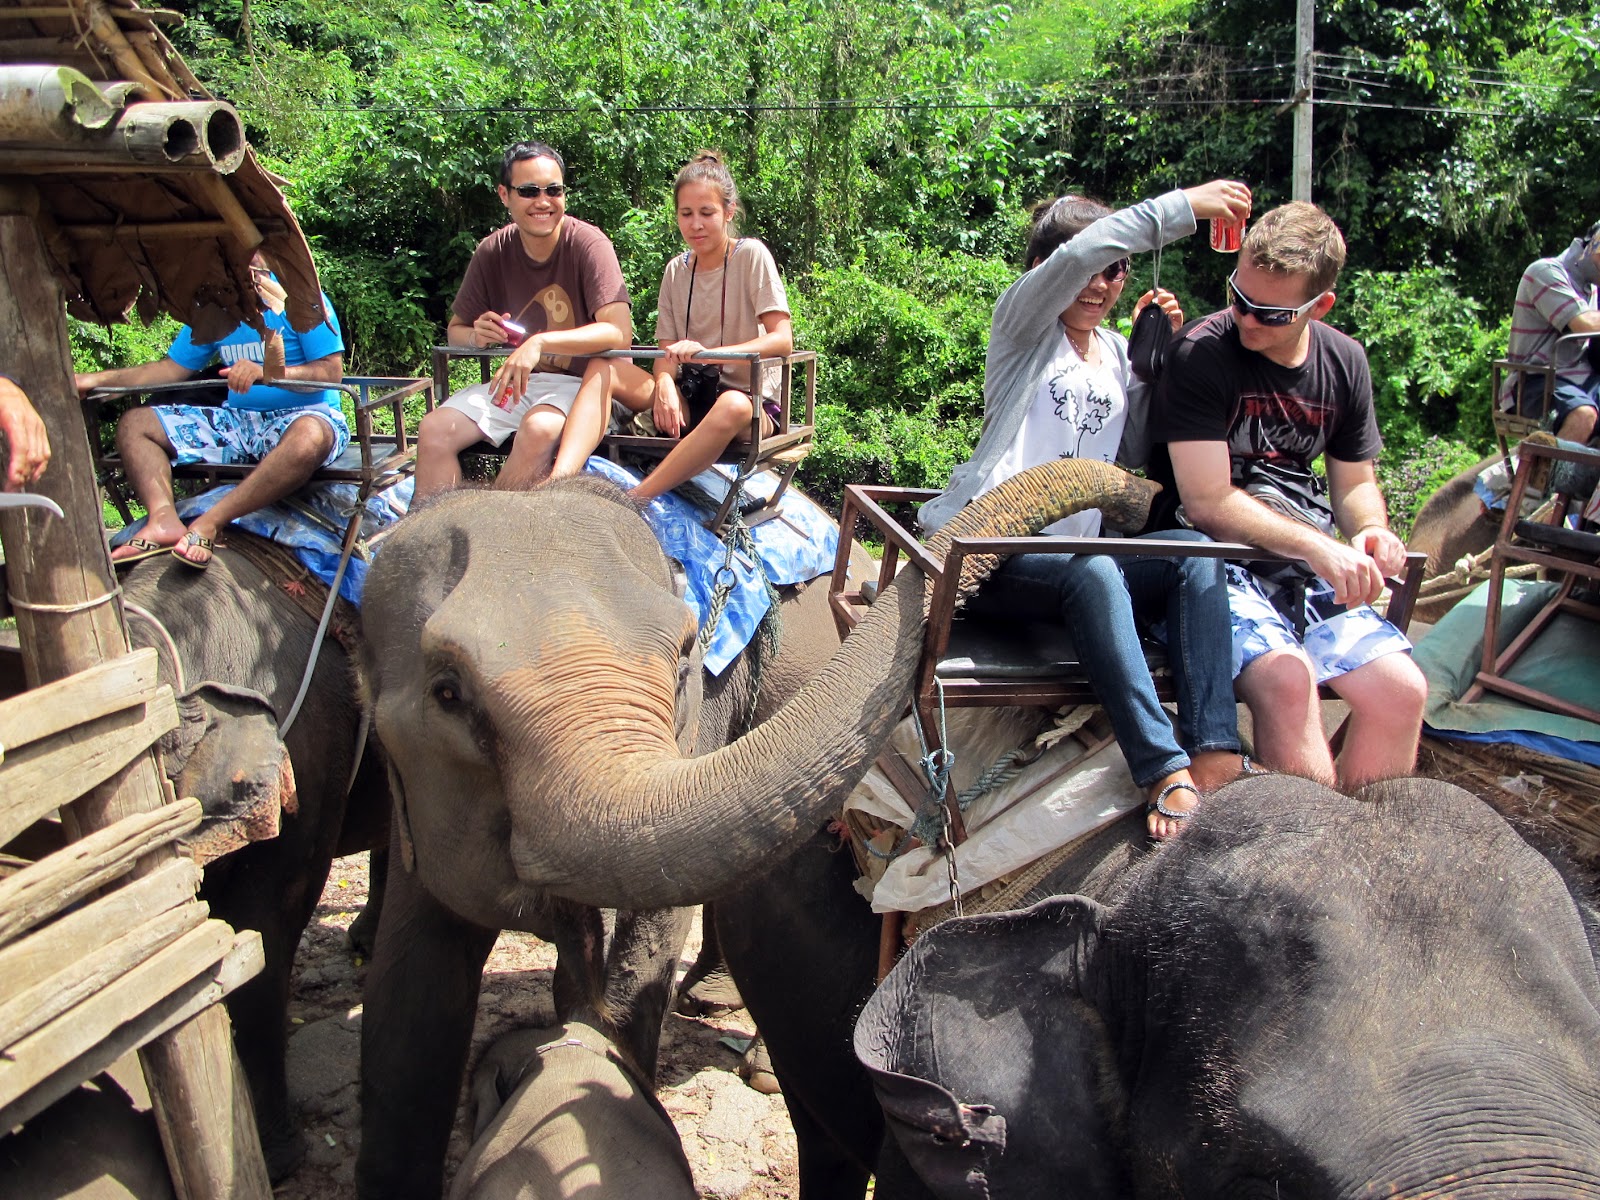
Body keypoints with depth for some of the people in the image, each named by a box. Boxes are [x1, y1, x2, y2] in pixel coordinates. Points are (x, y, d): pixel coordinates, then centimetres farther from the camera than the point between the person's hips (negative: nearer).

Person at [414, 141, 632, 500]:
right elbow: (455, 330, 13)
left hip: (576, 383, -4)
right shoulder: (493, 251, 2)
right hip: (511, 382, 5)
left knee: (538, 429, -35)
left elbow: (620, 331, -23)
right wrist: (477, 336, -12)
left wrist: (539, 343, -33)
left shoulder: (586, 243, -12)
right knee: (434, 429, -18)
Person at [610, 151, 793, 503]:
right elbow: (666, 351, 8)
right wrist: (664, 383, -17)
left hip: (749, 400, -5)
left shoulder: (751, 255, -3)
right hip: (688, 399, 5)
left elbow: (783, 340, -13)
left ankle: (634, 501, -39)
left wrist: (706, 354, -27)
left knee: (732, 407, -42)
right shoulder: (676, 270, 13)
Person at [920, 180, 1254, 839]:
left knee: (1196, 553, -22)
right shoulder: (1022, 322, 3)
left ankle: (1215, 756, -33)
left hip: (1078, 552, 6)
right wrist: (1183, 205, -17)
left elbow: (1135, 454, 12)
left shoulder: (1116, 351, 20)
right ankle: (1163, 772, -40)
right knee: (1092, 573, -37)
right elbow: (1076, 257, -19)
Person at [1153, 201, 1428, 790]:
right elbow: (1208, 503, -14)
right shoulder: (1201, 354, -10)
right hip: (1222, 561, -5)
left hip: (1314, 567, 6)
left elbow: (1355, 480, 20)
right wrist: (1317, 545, -23)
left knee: (1401, 690, -15)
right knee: (1287, 678, -32)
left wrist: (1369, 531, -3)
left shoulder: (1344, 362, 9)